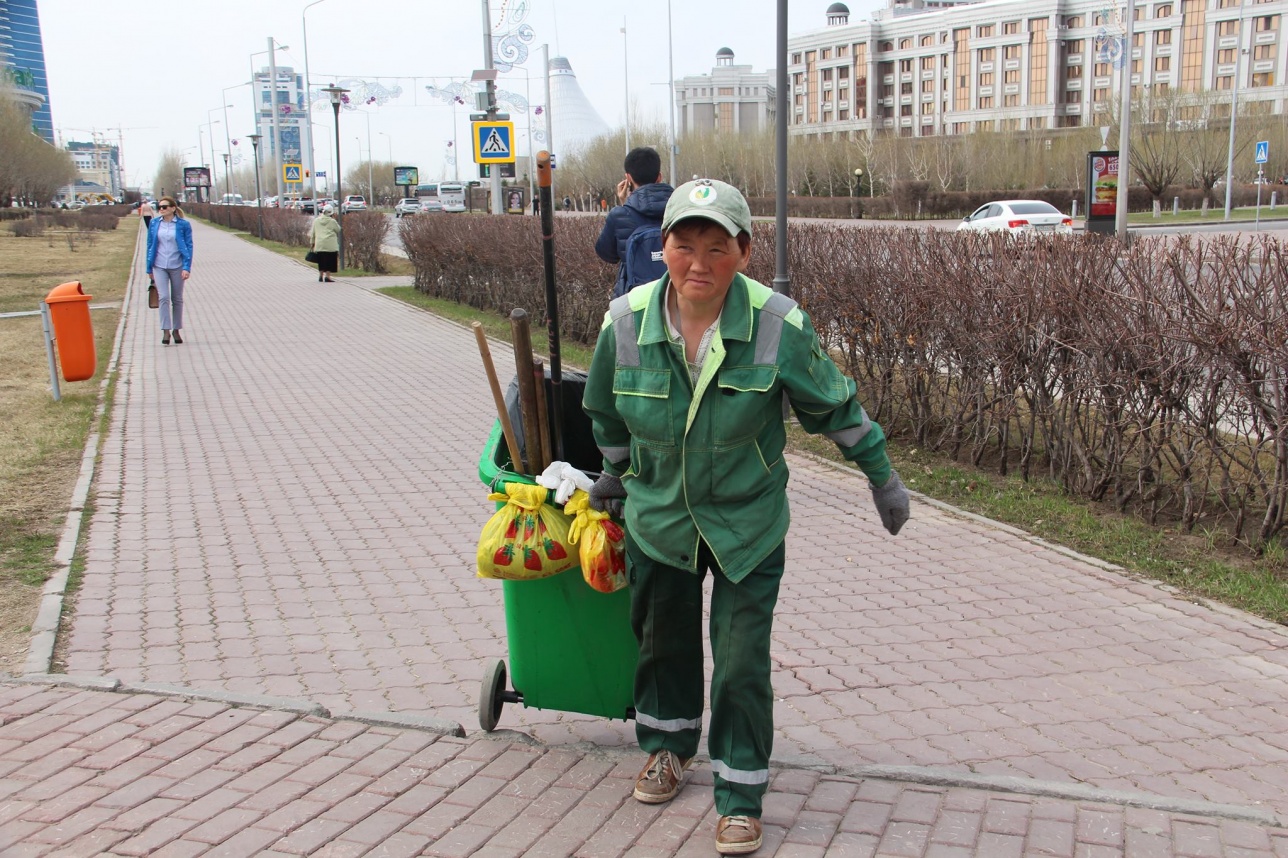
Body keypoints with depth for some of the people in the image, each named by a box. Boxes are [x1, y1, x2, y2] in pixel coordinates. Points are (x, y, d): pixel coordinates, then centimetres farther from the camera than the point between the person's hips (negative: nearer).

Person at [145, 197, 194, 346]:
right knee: (163, 297, -11)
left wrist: (187, 267, -11)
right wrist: (149, 269, 10)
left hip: (177, 267, -1)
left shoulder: (183, 224, -4)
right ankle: (166, 331, -10)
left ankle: (176, 330, 21)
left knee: (177, 299, 9)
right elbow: (150, 246, 10)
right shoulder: (154, 224, 4)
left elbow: (188, 246, -2)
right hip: (159, 267, 1)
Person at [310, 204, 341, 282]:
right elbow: (338, 230, 8)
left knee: (321, 261, 15)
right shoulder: (332, 221, -4)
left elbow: (313, 233, 11)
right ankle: (327, 276, -6)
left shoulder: (316, 220, 8)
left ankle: (320, 276, 19)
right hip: (330, 245, -4)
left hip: (319, 245, 4)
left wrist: (313, 243, 19)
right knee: (330, 261, 0)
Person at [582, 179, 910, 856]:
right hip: (658, 515, 3)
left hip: (747, 522, -2)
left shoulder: (778, 325, -20)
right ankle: (667, 745, 47)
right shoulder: (626, 321, -16)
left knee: (742, 661, -2)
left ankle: (740, 798, 17)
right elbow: (606, 412, 5)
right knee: (664, 640, 20)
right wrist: (615, 474, 19)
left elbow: (835, 406, -4)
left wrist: (883, 477, 4)